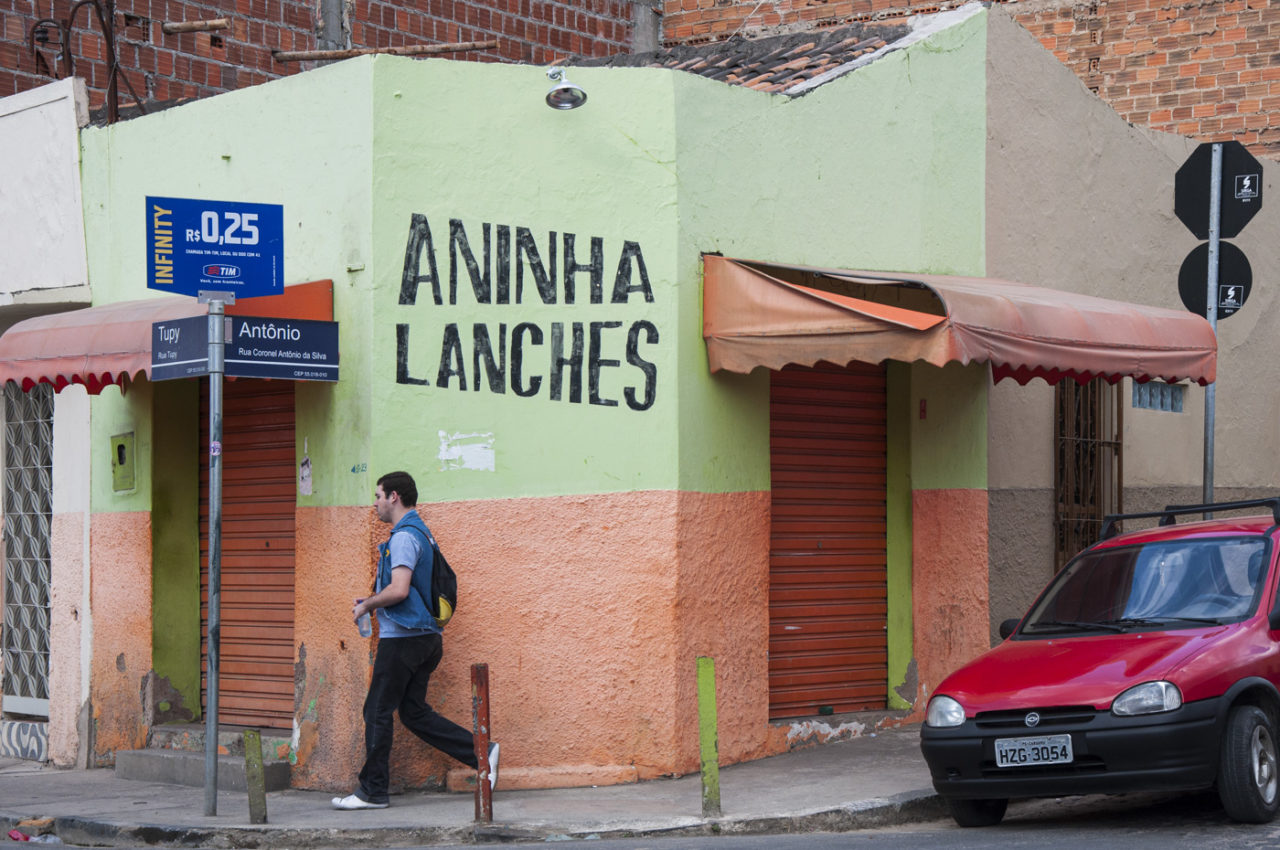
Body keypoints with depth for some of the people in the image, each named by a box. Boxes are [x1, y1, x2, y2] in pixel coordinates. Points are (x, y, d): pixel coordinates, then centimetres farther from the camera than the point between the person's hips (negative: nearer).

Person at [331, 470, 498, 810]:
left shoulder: (404, 537, -15)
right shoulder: (421, 533, 17)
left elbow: (399, 590, -26)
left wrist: (366, 605, -10)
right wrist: (373, 601, 19)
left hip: (402, 638, -10)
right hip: (425, 637, 10)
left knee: (378, 712, -1)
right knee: (414, 712, 11)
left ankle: (373, 791, 5)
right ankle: (481, 752, 4)